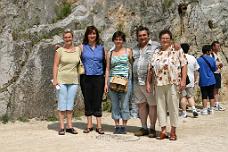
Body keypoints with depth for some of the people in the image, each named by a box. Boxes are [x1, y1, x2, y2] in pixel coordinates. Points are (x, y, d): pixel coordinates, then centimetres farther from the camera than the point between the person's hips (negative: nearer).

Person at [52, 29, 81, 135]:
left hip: (73, 80, 3)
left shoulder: (78, 50, 8)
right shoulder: (59, 51, 0)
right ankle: (61, 127, 4)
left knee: (70, 103, 8)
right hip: (62, 80, -3)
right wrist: (54, 79, -11)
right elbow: (55, 65, -2)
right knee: (62, 103, -1)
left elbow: (80, 63, 14)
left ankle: (70, 126, 14)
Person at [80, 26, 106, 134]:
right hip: (86, 77, 0)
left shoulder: (101, 48, 9)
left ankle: (99, 126, 9)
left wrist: (106, 78, 3)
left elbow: (105, 63, 9)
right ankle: (89, 125, 17)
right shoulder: (82, 47, 6)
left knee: (98, 101, 2)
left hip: (98, 77, 0)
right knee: (87, 101, 7)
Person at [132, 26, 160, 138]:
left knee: (152, 104, -1)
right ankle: (144, 128, 19)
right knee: (141, 104, 9)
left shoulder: (156, 46, 1)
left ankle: (152, 128, 9)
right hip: (137, 81, 6)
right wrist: (132, 79, 15)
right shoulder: (135, 49, 19)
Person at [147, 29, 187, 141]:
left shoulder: (177, 50, 4)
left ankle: (173, 131, 11)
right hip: (159, 84, 4)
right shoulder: (155, 53, 14)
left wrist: (183, 80, -11)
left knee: (173, 106, 1)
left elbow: (184, 65, -2)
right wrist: (148, 83, 9)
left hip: (173, 83, -3)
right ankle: (163, 130, 14)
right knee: (160, 106, 5)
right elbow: (150, 69, 14)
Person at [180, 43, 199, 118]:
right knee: (190, 96, 14)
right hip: (190, 81, 4)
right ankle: (194, 109, -2)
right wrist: (195, 80, 21)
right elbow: (196, 70, 12)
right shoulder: (193, 58, 7)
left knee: (183, 97, 1)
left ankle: (184, 113, 3)